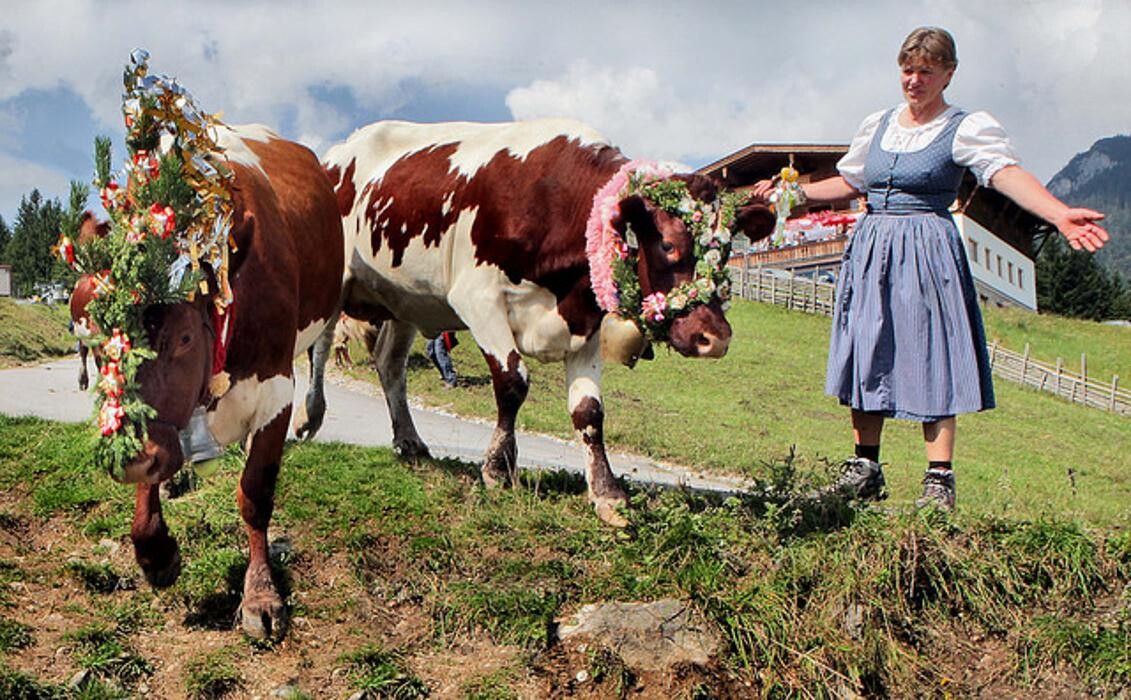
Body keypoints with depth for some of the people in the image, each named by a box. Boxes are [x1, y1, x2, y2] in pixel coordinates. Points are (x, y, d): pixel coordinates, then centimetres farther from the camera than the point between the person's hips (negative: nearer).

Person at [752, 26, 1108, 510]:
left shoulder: (965, 129, -5)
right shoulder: (877, 125, 13)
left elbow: (1007, 173, -21)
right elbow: (848, 183, 26)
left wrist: (1060, 214, -37)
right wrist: (795, 193, 21)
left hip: (926, 254, -5)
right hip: (871, 251, 6)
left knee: (930, 359, -6)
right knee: (865, 357, 7)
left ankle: (939, 480, -1)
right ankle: (864, 468, 17)